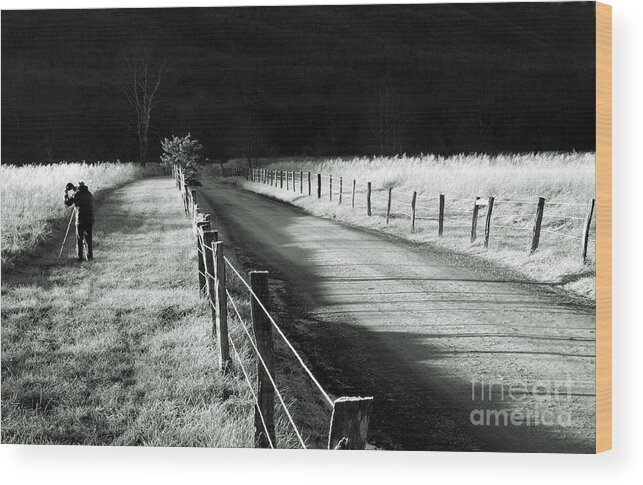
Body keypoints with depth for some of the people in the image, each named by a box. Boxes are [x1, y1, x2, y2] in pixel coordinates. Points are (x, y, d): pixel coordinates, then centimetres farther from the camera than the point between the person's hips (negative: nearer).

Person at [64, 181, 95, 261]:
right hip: (90, 220, 4)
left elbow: (67, 203, -1)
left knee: (79, 239, 3)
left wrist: (66, 193, 16)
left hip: (80, 221, -4)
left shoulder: (77, 194, -5)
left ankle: (80, 257, 2)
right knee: (88, 239, 13)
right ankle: (90, 255, 12)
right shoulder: (89, 194, 11)